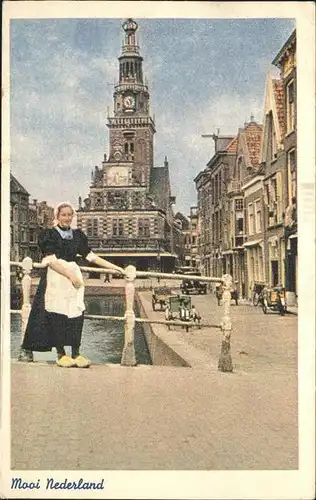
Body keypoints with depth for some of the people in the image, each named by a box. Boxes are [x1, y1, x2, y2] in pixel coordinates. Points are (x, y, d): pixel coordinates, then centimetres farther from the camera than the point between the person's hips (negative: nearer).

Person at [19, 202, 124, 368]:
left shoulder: (77, 235, 14)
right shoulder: (49, 235, 0)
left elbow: (91, 257, 15)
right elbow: (51, 261, -8)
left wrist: (114, 267, 12)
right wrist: (70, 275, -14)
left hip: (74, 276, 4)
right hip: (55, 278, -4)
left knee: (76, 314, -6)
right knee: (57, 315, -6)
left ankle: (76, 354, 0)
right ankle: (61, 354, 4)